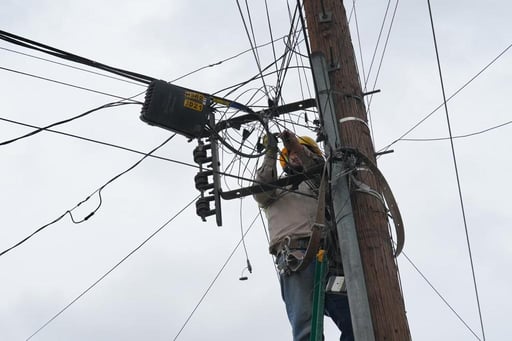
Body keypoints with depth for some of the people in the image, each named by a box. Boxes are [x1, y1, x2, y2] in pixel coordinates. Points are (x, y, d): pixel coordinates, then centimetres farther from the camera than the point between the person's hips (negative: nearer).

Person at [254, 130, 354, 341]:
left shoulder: (317, 187, 34)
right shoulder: (276, 189, 33)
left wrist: (297, 146, 2)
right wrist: (271, 152, 9)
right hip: (294, 254, -2)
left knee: (354, 320, -17)